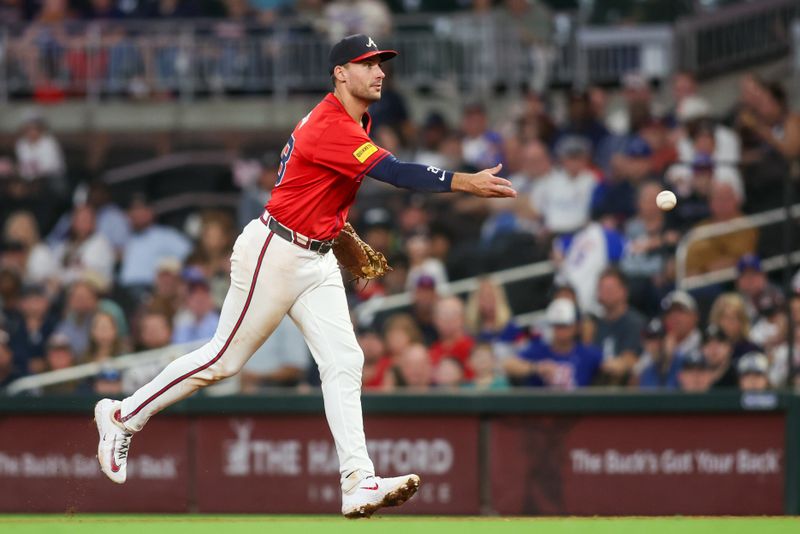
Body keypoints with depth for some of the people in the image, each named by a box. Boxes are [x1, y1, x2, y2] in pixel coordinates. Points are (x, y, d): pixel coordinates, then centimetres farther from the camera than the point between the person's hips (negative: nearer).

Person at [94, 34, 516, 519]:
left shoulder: (354, 123, 10)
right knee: (224, 359, -1)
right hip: (274, 255, -9)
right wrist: (466, 182, -37)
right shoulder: (330, 126, -22)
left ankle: (360, 484, -12)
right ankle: (124, 416, 17)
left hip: (317, 260, 9)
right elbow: (393, 172, -32)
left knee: (344, 361, -4)